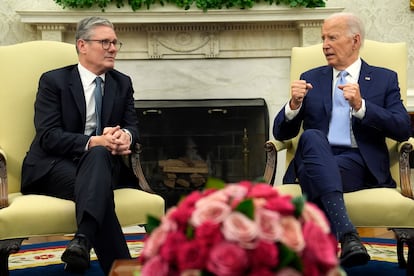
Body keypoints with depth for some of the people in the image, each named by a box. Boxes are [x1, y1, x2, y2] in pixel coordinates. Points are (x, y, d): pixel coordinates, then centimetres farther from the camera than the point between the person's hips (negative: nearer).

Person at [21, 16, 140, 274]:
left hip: (103, 159, 3)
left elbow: (132, 126, 8)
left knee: (98, 155, -37)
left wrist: (125, 136, -20)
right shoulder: (53, 80, 1)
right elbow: (48, 136, -10)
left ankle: (83, 241, -57)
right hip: (55, 165, -2)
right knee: (97, 185, -37)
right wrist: (92, 141, -27)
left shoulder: (123, 83, 15)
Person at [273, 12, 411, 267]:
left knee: (315, 176, -34)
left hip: (359, 163, -1)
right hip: (314, 159, 2)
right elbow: (282, 133, 15)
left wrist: (360, 106, -13)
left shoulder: (384, 79, 15)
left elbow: (403, 130, 0)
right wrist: (294, 104, -7)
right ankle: (347, 232, -50)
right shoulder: (311, 79, 20)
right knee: (312, 136, -35)